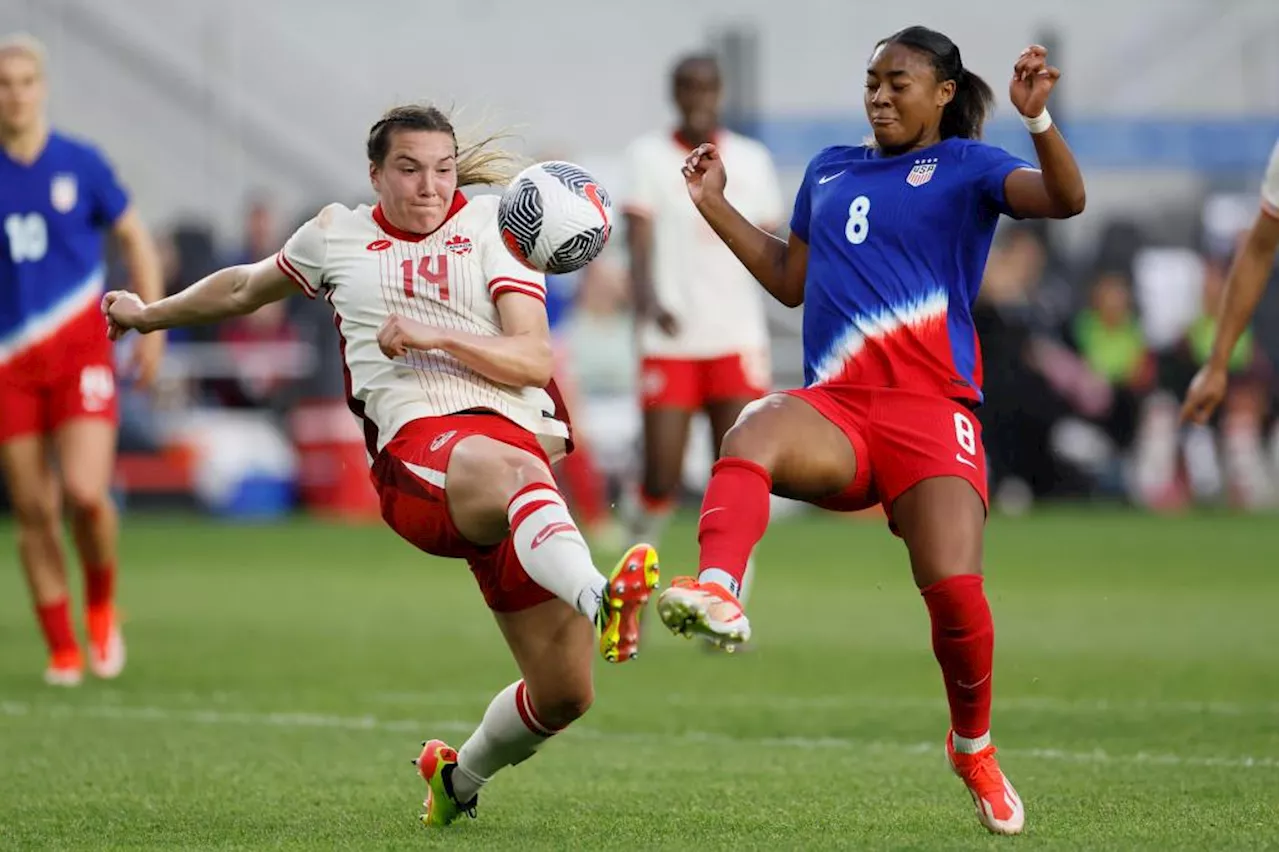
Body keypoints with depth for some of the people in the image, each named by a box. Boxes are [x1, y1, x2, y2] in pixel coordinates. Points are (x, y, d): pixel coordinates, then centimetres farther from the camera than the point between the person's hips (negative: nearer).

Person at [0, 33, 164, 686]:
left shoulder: (80, 164, 0)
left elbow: (135, 241, 9)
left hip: (81, 354, -2)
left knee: (85, 492, -16)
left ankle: (102, 605, 11)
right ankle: (62, 650, 11)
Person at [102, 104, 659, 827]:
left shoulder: (493, 223, 14)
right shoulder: (336, 234, 20)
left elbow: (534, 361, 4)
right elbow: (246, 288, 41)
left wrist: (434, 336, -10)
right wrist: (149, 315, 54)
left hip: (521, 434, 2)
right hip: (417, 447, -2)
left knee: (565, 692, -1)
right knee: (514, 471, -43)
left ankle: (460, 779, 30)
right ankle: (599, 599, -75)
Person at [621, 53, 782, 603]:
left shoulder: (751, 159, 10)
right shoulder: (648, 156, 3)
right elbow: (638, 238, -8)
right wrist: (649, 302, -24)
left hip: (738, 337, 2)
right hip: (669, 341, -2)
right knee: (661, 475, -5)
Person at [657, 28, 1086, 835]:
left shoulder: (966, 166, 8)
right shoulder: (830, 170, 24)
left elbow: (1065, 199, -9)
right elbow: (789, 280, 34)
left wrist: (1038, 120, -25)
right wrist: (715, 204, 28)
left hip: (931, 406, -3)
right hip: (837, 406, 3)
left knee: (955, 588, -19)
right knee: (755, 430, -33)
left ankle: (974, 745, 10)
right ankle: (718, 592, -59)